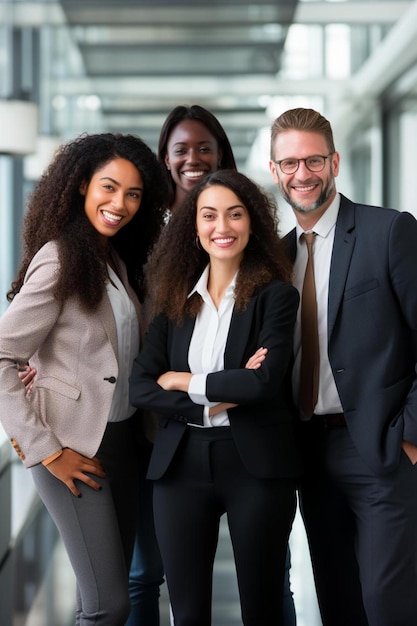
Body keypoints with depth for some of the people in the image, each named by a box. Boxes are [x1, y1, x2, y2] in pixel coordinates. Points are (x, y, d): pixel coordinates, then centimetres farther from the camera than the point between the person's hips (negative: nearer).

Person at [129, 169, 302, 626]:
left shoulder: (275, 294, -2)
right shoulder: (175, 301, 9)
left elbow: (266, 381, -15)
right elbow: (139, 386, 0)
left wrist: (184, 381, -5)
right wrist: (216, 398, -12)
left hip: (256, 463, -3)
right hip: (181, 464, 3)